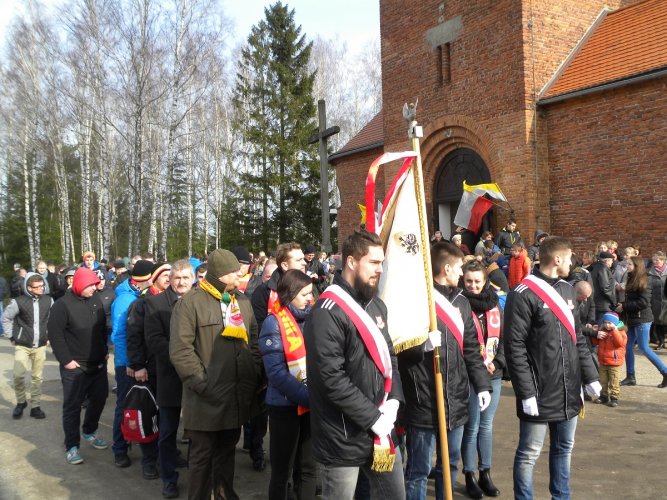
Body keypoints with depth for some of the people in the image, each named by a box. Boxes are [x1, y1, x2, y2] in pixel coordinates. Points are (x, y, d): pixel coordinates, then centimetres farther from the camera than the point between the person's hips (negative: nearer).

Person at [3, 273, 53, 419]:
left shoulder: (48, 300, -3)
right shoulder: (19, 302, -12)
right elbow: (6, 319, 1)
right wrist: (12, 337, 1)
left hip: (40, 346, 2)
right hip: (22, 346, -2)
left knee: (37, 377, 6)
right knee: (18, 375, -12)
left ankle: (35, 406, 16)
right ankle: (21, 402, 12)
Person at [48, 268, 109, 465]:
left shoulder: (96, 300, 5)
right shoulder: (63, 305, -14)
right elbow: (54, 333, -15)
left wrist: (105, 350, 12)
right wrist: (66, 360, -16)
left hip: (98, 363, 6)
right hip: (75, 366, -6)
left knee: (99, 398, 16)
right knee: (73, 406, 0)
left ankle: (89, 432, 37)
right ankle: (72, 446, 9)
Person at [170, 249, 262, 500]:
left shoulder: (242, 301, 10)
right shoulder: (190, 302, -11)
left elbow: (254, 340, 15)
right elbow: (180, 350, -15)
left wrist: (255, 374, 4)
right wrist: (202, 382, -17)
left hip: (238, 395, 6)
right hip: (207, 398, -6)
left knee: (227, 449, 21)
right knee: (202, 455, 8)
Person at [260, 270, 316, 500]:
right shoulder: (274, 323, -11)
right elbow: (277, 373, -17)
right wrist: (310, 396, -21)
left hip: (312, 404, 5)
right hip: (286, 405, -5)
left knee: (309, 467, 14)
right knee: (281, 471, 8)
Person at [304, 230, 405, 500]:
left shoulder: (376, 305, 9)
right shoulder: (328, 312, -18)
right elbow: (332, 378, -23)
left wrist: (393, 400, -2)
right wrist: (372, 417, -18)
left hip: (382, 427, 7)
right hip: (344, 437, -7)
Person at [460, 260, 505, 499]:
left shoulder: (494, 304, 8)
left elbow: (502, 337, 12)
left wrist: (497, 362, -3)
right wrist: (478, 365, -16)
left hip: (493, 374, 5)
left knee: (487, 425, 13)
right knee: (472, 426, 1)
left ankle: (485, 474, 24)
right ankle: (470, 477, 15)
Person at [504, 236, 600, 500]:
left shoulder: (567, 290, 11)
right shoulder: (523, 294, -14)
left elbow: (578, 339, 17)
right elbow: (514, 348, -16)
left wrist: (590, 376, 11)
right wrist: (526, 392, -18)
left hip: (569, 391, 8)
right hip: (539, 393, -7)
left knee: (564, 448, 19)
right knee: (529, 453, 4)